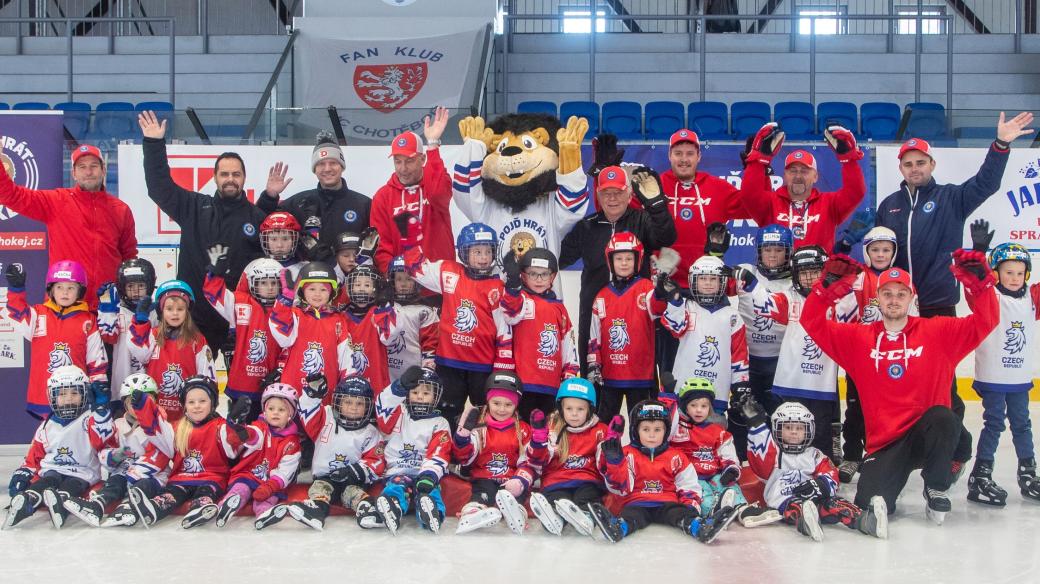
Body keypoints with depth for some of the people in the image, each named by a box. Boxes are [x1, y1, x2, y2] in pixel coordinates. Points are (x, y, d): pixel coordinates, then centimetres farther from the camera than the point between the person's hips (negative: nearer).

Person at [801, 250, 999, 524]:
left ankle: (936, 489, -9)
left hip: (926, 434, 0)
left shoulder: (938, 332, 3)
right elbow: (813, 323, 1)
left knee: (943, 418, -36)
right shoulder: (858, 337, 6)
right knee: (871, 504, -20)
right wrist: (828, 286, -15)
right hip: (883, 444, 1)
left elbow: (985, 321, -4)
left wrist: (978, 282, -21)